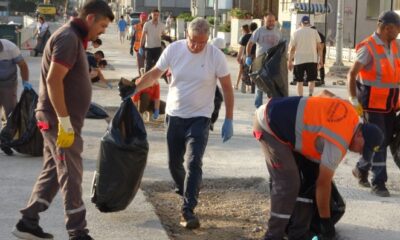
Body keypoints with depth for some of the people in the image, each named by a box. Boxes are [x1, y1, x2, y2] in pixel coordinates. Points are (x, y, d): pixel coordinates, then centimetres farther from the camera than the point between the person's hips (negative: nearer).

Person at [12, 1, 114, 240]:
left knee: (53, 171, 15)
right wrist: (65, 122, -25)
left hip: (58, 119, 10)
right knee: (71, 175, -3)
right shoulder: (68, 38, -17)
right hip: (59, 120, -10)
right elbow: (53, 81, -25)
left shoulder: (74, 37, 15)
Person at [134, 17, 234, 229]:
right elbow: (154, 74, 1)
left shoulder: (216, 56, -12)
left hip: (200, 118, -3)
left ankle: (188, 210, -9)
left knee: (194, 163, -13)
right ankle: (186, 193, 39)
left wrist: (229, 120, -6)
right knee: (174, 163, 13)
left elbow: (227, 88, -4)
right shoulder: (173, 49, -7)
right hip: (174, 115, 3)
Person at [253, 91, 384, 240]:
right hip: (269, 125, -10)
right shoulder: (338, 143, -22)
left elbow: (325, 93, 22)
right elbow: (323, 183, -15)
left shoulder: (350, 113, 1)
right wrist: (326, 222, -5)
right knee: (288, 184, -13)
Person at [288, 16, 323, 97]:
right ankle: (310, 94, -10)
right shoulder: (314, 32, 4)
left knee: (299, 81, 8)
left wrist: (289, 61, 4)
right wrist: (320, 60, 9)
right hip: (312, 59, 1)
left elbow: (292, 49, -1)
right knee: (312, 79, 10)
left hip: (299, 60, -1)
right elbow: (319, 47, 2)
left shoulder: (296, 33, 2)